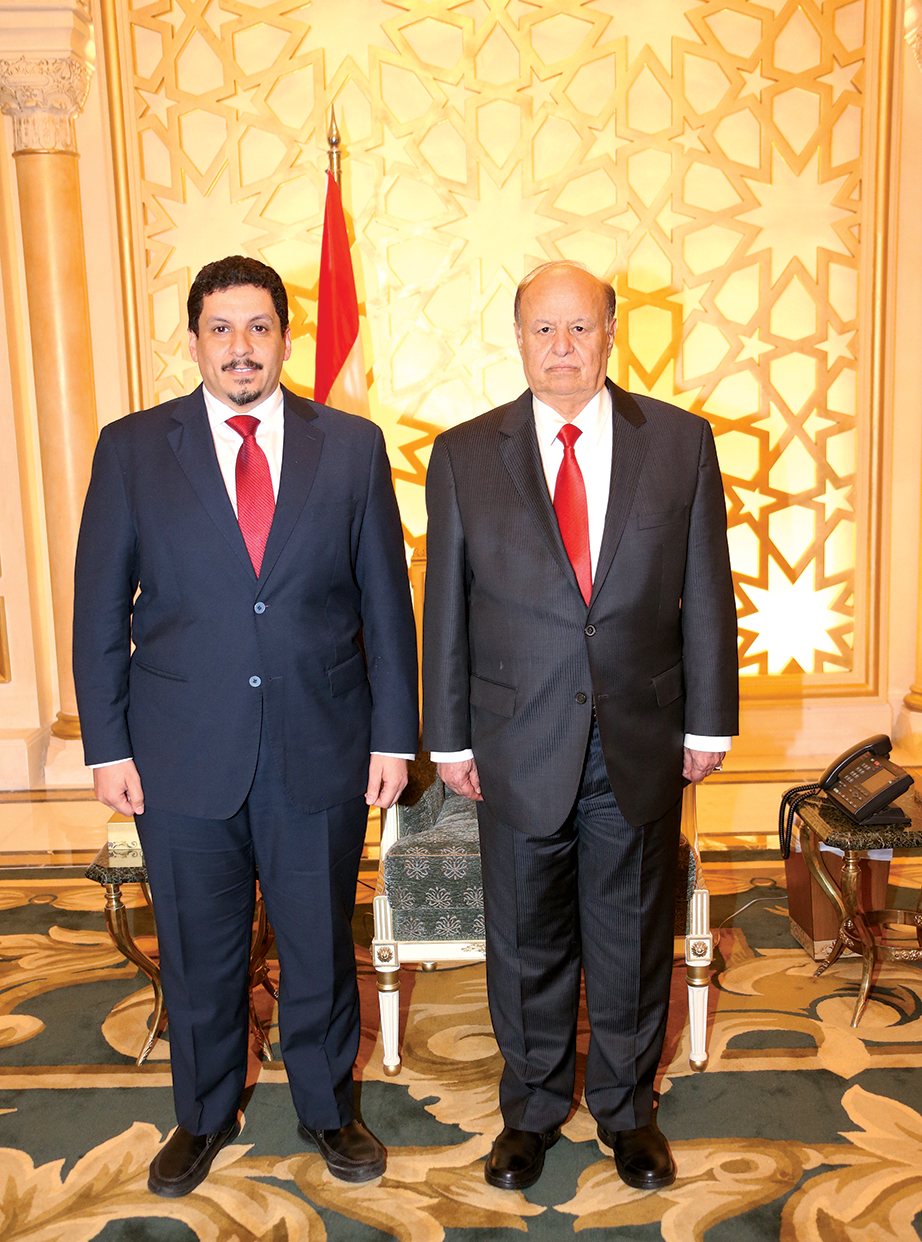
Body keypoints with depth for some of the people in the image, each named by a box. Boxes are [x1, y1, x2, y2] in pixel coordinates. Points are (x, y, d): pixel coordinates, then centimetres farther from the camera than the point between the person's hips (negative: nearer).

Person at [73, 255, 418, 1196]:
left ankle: (326, 1108, 39)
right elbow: (100, 608, 2)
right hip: (184, 755, 0)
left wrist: (393, 734, 0)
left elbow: (386, 600, 2)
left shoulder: (352, 446, 2)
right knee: (197, 951, 16)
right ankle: (204, 1114, 41)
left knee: (321, 944, 14)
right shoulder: (132, 449, 1)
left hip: (320, 749, 0)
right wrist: (108, 746, -2)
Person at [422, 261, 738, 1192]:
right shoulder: (464, 455, -1)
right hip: (520, 746, 0)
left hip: (643, 742, 1)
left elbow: (706, 594, 3)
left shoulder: (681, 442, 0)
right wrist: (449, 737, 1)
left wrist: (708, 722, 2)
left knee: (632, 938, 15)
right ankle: (532, 1108, 38)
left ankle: (625, 1107, 38)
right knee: (527, 941, 14)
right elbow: (444, 608, 1)